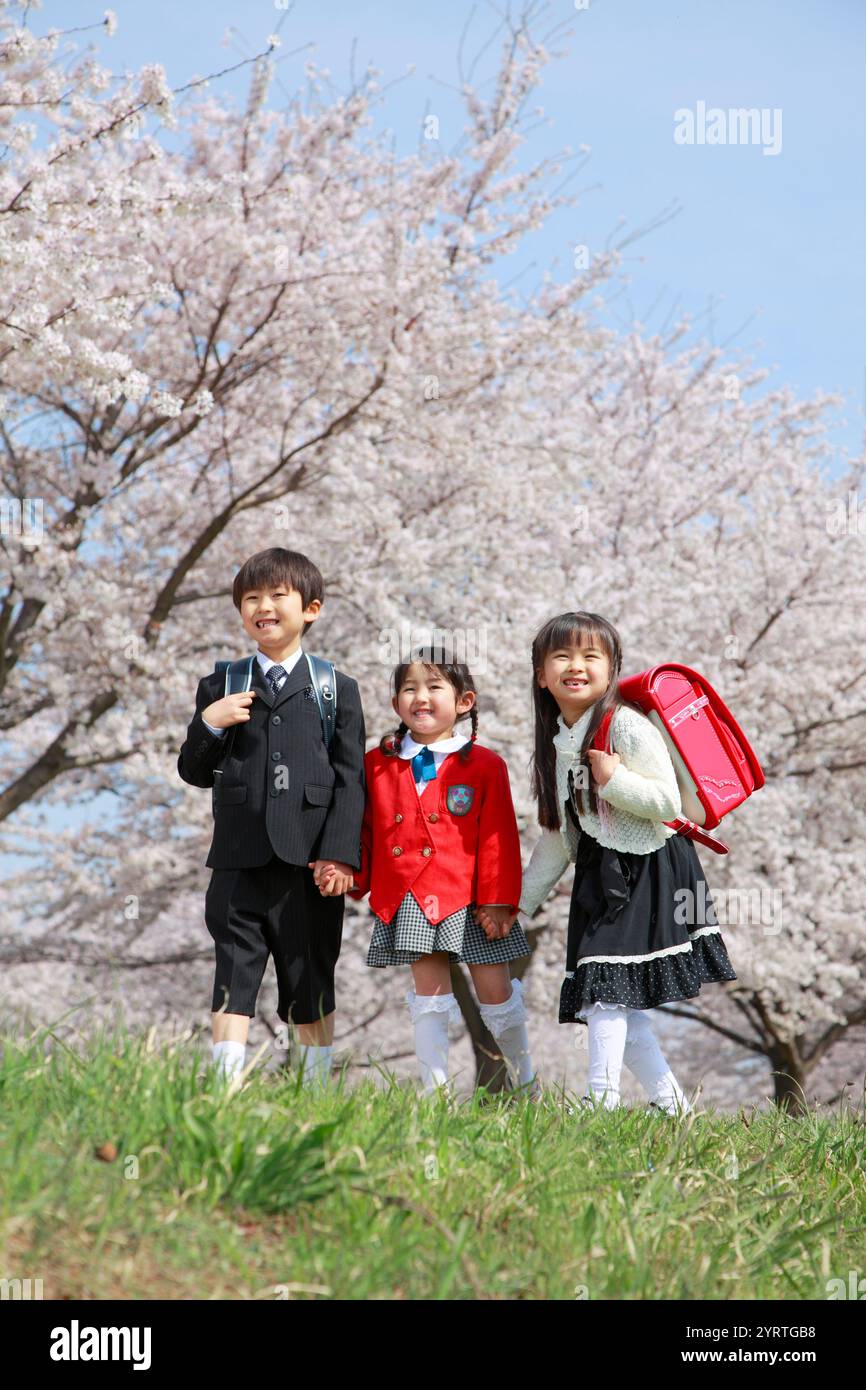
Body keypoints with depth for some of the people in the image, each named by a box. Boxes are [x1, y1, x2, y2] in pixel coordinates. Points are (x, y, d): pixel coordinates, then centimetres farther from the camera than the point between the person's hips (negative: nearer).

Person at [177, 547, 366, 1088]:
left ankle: (318, 1090, 16)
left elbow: (350, 779, 2)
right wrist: (209, 725, -8)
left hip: (310, 861, -1)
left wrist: (340, 855, -9)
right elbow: (195, 772, 12)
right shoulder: (220, 688, 11)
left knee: (311, 989, 7)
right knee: (234, 982, -3)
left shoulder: (337, 689, 7)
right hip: (239, 861, 1)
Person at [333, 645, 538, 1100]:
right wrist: (356, 882, 2)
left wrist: (498, 901, -7)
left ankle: (524, 1083, 24)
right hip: (407, 901, 2)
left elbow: (498, 839, -3)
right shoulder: (378, 764, 6)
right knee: (429, 995, 7)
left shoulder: (484, 766, -2)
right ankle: (435, 1089, 11)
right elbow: (364, 831, 11)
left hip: (469, 900, -2)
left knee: (496, 993, 5)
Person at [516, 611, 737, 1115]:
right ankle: (671, 1103, 16)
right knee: (616, 1004, 7)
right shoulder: (555, 744, 10)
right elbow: (557, 838, 17)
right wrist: (518, 902, 17)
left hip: (647, 872, -8)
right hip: (600, 875, 8)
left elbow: (668, 803, -18)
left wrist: (614, 779, -26)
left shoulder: (628, 726, -13)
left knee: (605, 984, -15)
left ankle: (601, 1097, -11)